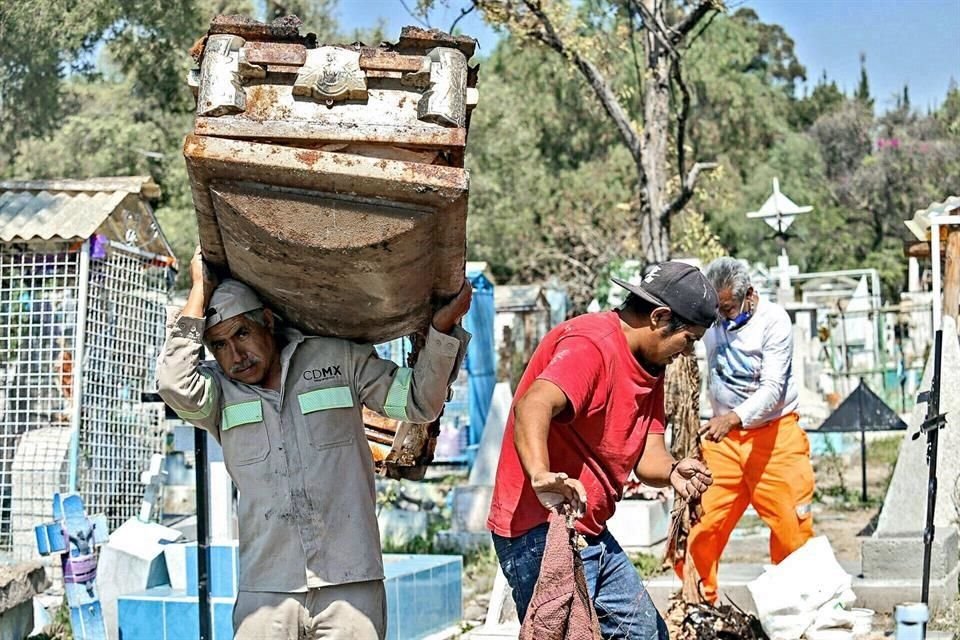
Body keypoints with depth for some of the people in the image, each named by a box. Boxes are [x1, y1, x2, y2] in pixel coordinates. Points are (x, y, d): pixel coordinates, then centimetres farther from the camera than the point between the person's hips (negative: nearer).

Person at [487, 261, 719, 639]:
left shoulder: (649, 364, 13)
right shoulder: (592, 345, -19)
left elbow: (647, 452, 6)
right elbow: (533, 405, -37)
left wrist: (672, 472, -17)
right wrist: (541, 477, -54)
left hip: (593, 534, 11)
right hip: (541, 533, -11)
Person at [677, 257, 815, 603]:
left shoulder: (773, 320, -11)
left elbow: (772, 389, -20)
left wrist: (733, 418, -35)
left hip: (774, 435, -4)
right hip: (723, 436, 4)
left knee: (791, 527, -6)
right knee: (699, 523, -4)